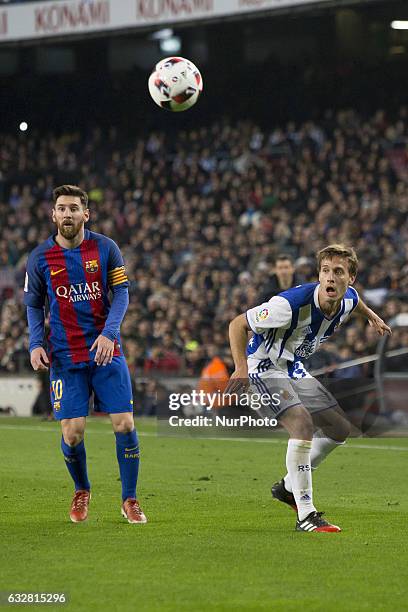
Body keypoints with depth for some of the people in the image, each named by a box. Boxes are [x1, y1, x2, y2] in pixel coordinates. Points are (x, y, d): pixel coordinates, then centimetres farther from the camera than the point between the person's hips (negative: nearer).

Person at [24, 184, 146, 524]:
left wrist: (109, 333, -15)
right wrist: (35, 344, -4)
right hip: (65, 356, 0)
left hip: (107, 352, 0)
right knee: (72, 432, -5)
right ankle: (82, 492, 23)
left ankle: (130, 500, 9)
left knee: (124, 425, -6)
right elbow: (34, 305, 10)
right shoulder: (40, 258, 1)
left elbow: (121, 293, 0)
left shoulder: (105, 248, -1)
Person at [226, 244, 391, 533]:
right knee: (302, 423, -28)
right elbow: (238, 324, -27)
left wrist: (371, 315, 30)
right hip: (264, 365, -8)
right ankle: (306, 515, -24)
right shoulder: (292, 303, -34)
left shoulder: (348, 298, -12)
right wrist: (241, 368, -37)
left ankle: (289, 486, 28)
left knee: (340, 429, 10)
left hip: (293, 366, 8)